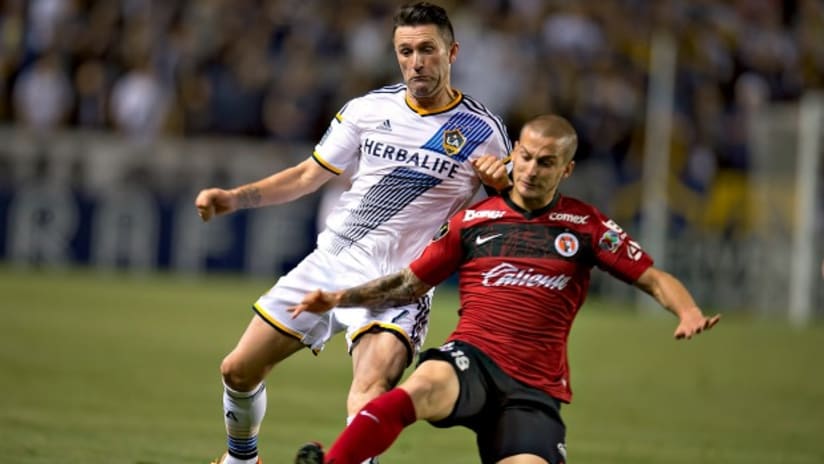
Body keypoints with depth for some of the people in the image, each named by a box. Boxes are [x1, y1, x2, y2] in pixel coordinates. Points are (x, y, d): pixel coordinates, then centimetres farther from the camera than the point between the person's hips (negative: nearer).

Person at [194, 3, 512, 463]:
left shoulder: (484, 130, -5)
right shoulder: (369, 108, 5)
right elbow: (310, 174, 15)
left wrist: (503, 181, -19)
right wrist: (234, 198, 5)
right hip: (328, 262, 5)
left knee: (369, 397, -32)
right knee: (239, 371, 11)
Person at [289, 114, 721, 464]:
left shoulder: (585, 224, 10)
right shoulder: (472, 221, 12)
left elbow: (652, 278, 8)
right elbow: (410, 283, 19)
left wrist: (688, 313, -13)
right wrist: (338, 298, 8)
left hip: (535, 386, 1)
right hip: (472, 359, -1)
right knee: (425, 385, -37)